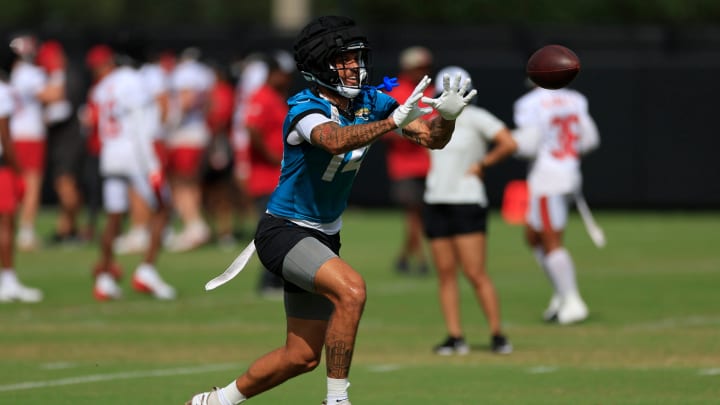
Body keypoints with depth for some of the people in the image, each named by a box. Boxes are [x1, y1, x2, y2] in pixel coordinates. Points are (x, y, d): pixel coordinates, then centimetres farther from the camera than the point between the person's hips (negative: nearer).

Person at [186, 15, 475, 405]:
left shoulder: (369, 101, -1)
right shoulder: (305, 109, -21)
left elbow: (431, 138, -5)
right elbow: (336, 140, -44)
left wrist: (447, 115, -26)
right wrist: (393, 121, -54)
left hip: (323, 238, 8)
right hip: (283, 232, -8)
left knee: (302, 357, 10)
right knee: (351, 289, -33)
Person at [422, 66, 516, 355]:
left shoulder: (476, 119, -6)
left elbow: (508, 144, -15)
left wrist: (482, 164, -9)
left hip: (467, 202, -6)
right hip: (436, 202, 7)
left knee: (475, 274, -10)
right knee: (445, 274, 2)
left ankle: (497, 334, -4)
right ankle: (455, 337, 3)